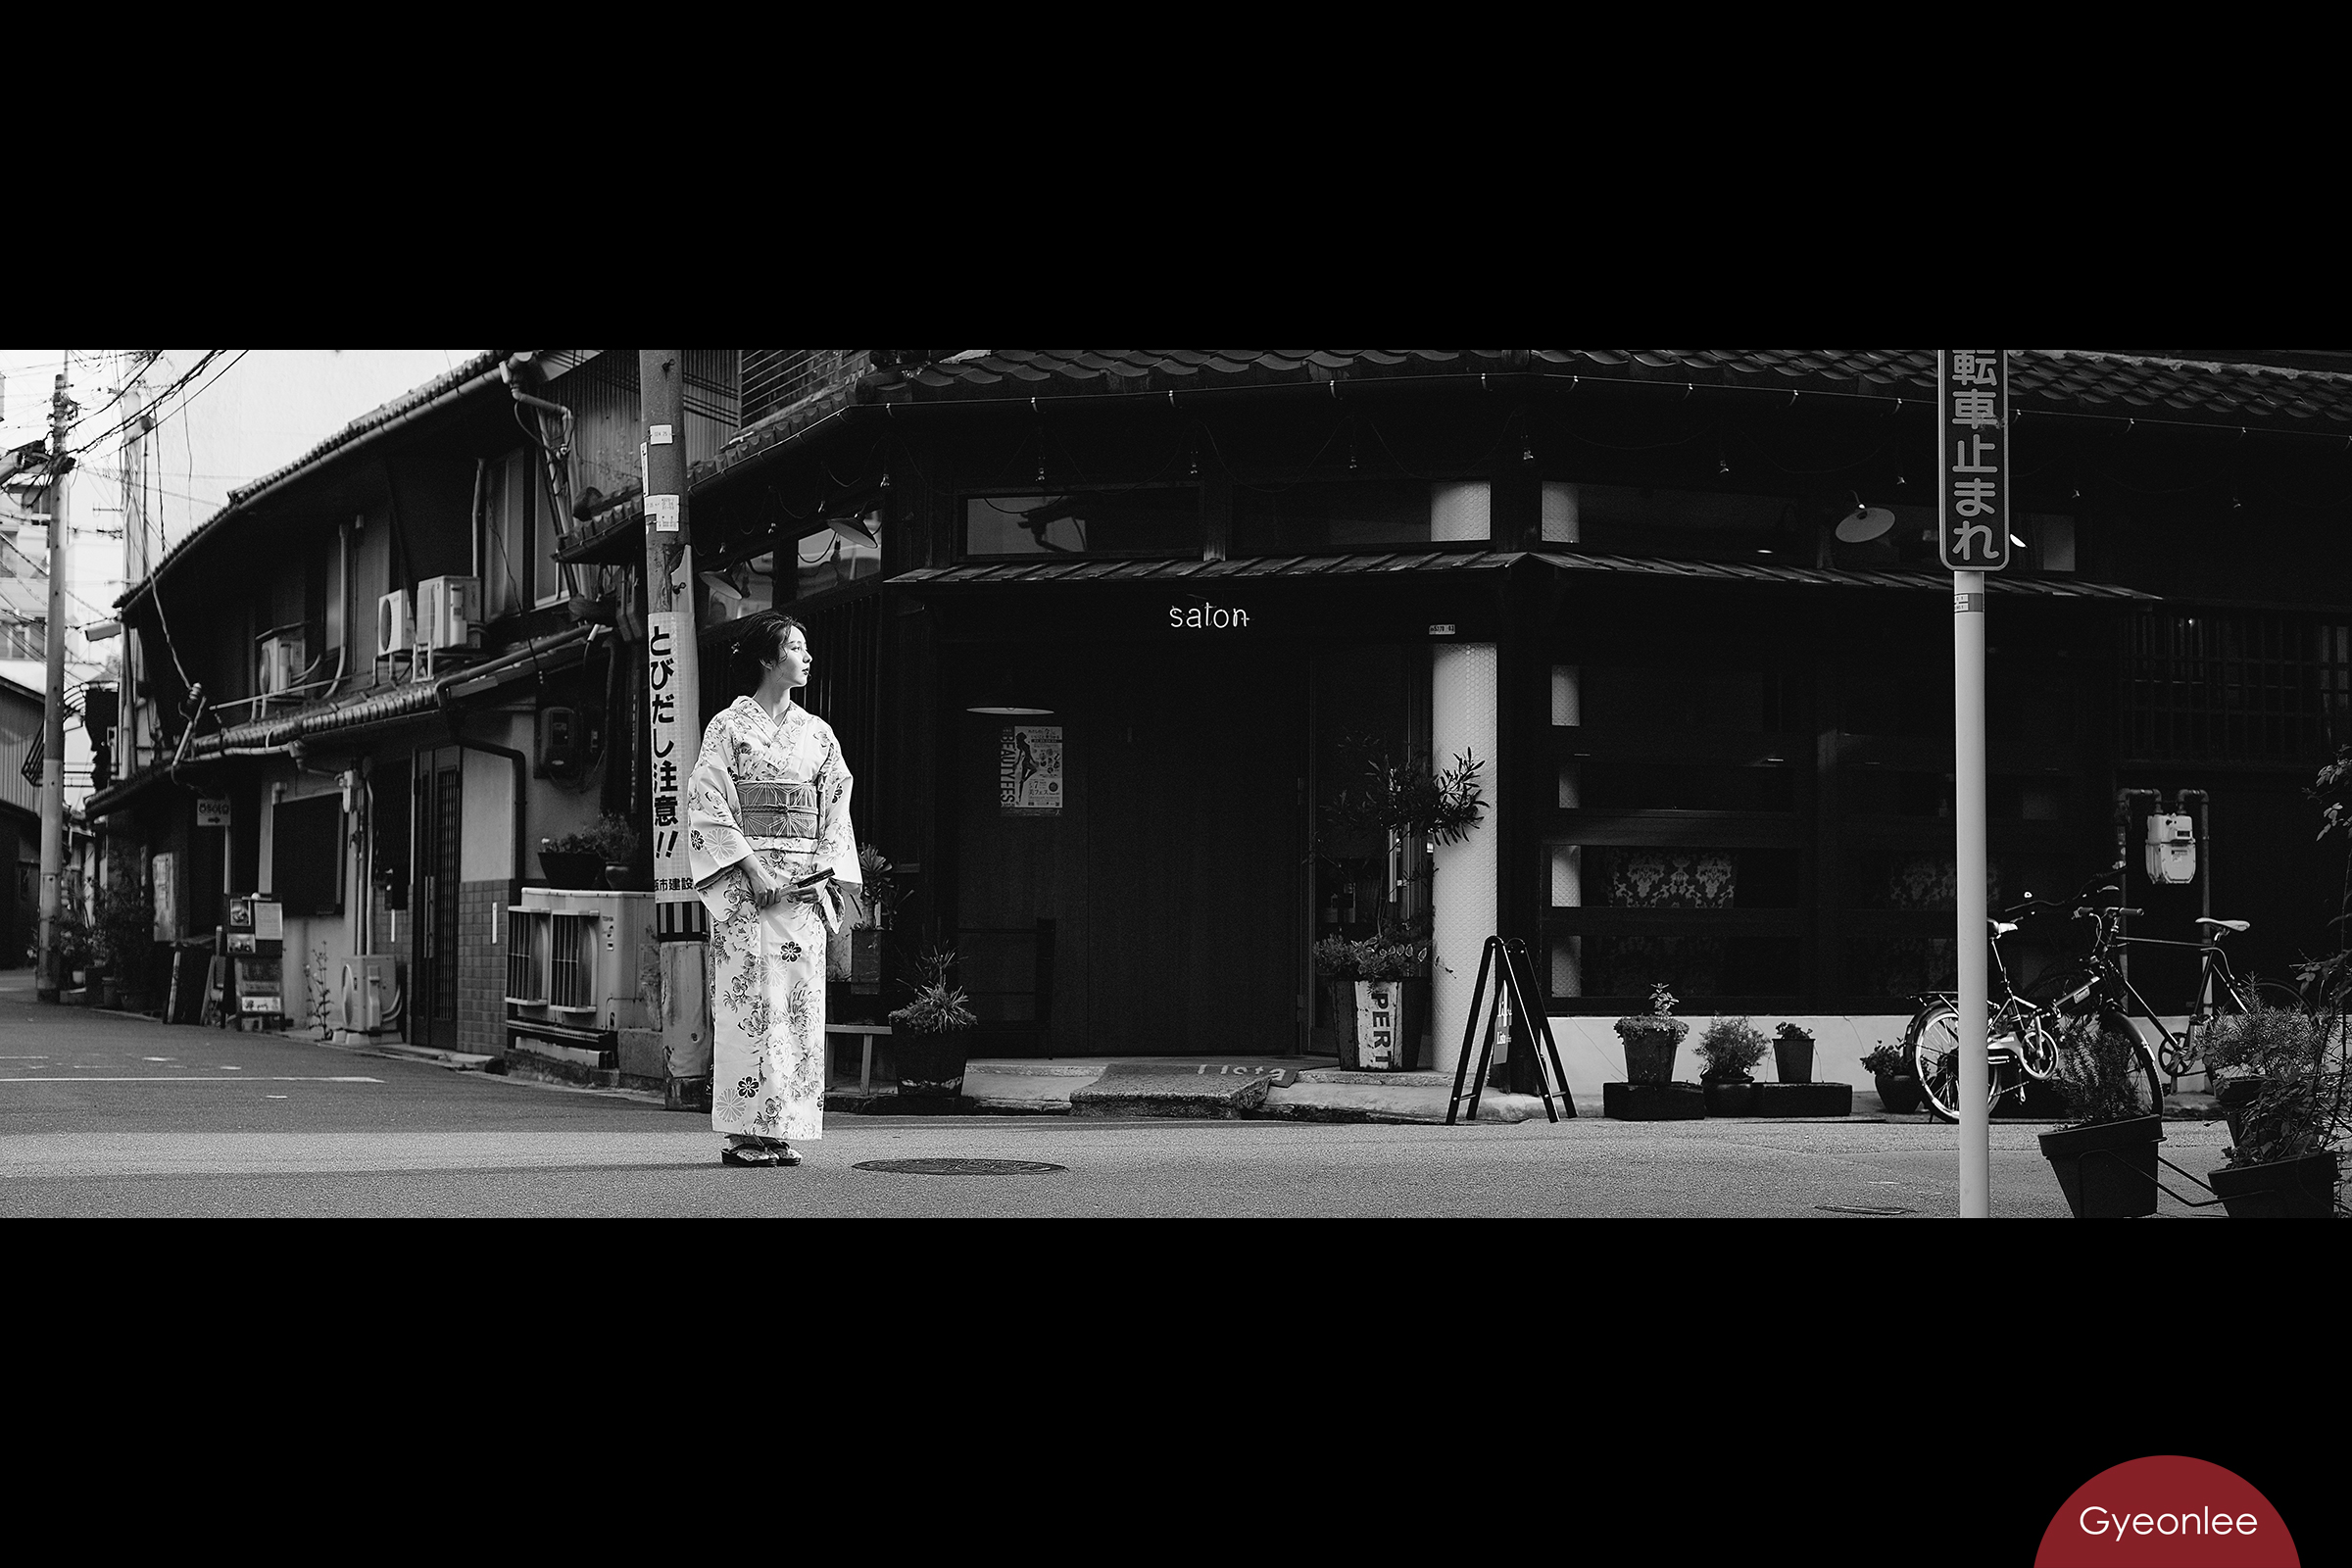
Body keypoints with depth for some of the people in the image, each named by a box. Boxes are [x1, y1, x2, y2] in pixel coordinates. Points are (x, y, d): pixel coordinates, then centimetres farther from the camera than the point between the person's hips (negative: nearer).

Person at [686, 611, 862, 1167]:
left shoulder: (817, 733, 15)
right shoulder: (729, 726, 0)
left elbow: (836, 810, 14)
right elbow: (707, 807, -6)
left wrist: (824, 873, 0)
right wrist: (751, 867, -14)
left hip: (805, 884, 5)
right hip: (745, 882, -5)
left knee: (801, 1005, 0)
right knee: (749, 1001, -8)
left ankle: (784, 1132, 4)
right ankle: (745, 1135, -6)